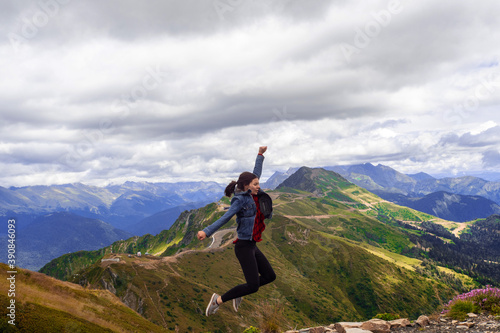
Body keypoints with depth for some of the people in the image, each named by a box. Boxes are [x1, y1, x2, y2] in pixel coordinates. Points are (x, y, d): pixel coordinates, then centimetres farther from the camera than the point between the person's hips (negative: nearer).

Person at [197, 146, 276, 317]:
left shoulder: (251, 196, 9)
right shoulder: (240, 199, -14)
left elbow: (256, 173, 21)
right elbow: (225, 217, -25)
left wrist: (260, 154, 29)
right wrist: (207, 232, -36)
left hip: (252, 246, 9)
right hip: (244, 246, -9)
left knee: (270, 276, 15)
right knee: (253, 285, -12)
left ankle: (238, 293, 23)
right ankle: (219, 300, 1)